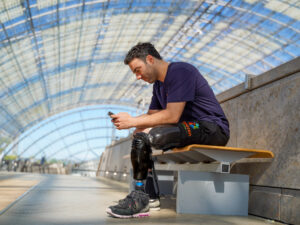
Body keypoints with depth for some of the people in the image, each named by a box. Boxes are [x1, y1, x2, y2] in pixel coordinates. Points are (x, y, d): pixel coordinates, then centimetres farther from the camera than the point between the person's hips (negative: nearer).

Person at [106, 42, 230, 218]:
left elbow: (172, 115, -21)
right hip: (194, 128, 10)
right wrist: (128, 120, -4)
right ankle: (150, 196, -3)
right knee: (140, 135, 5)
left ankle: (140, 200, -18)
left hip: (212, 129, -10)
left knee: (152, 136, -27)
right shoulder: (159, 84, 19)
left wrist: (133, 121, -16)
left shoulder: (180, 71, -13)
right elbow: (152, 115, 16)